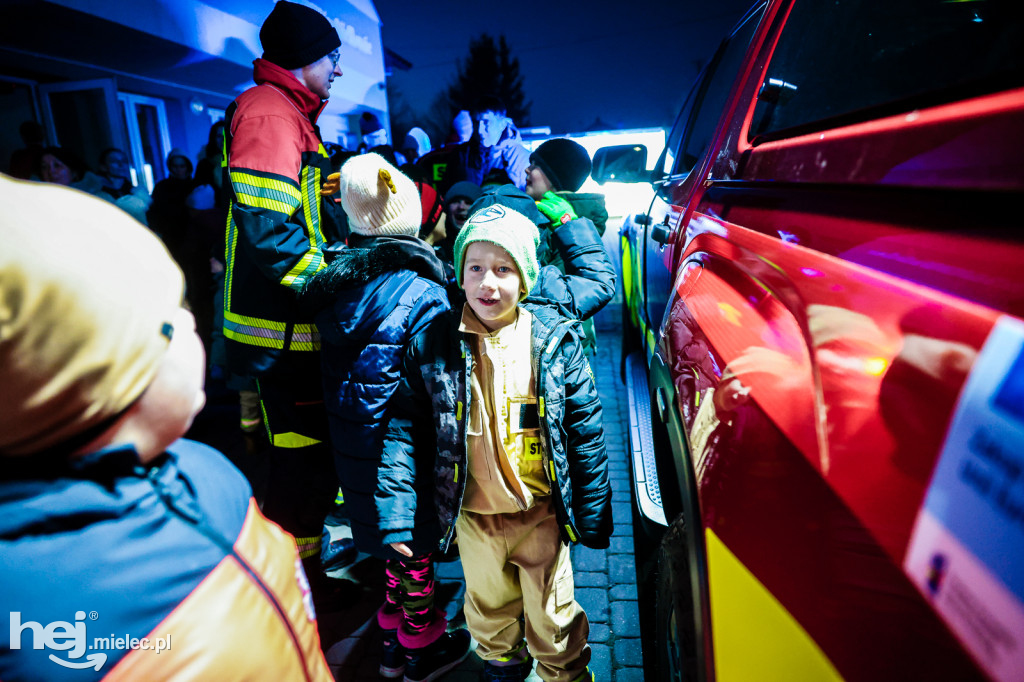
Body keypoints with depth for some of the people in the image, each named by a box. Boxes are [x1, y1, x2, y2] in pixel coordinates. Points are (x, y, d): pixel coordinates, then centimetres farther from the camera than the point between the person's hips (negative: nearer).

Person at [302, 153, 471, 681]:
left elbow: (334, 380, 7)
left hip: (354, 454, 7)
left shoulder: (338, 282, 0)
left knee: (393, 546, 24)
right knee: (416, 549, 15)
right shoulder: (423, 295, -22)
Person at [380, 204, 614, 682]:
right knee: (489, 610, 27)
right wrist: (396, 513, -9)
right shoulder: (432, 345, -10)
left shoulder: (556, 339, -11)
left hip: (542, 513, -1)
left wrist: (593, 514, -1)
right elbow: (406, 429, -5)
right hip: (473, 515, 2)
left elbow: (585, 431, -5)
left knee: (553, 617, 19)